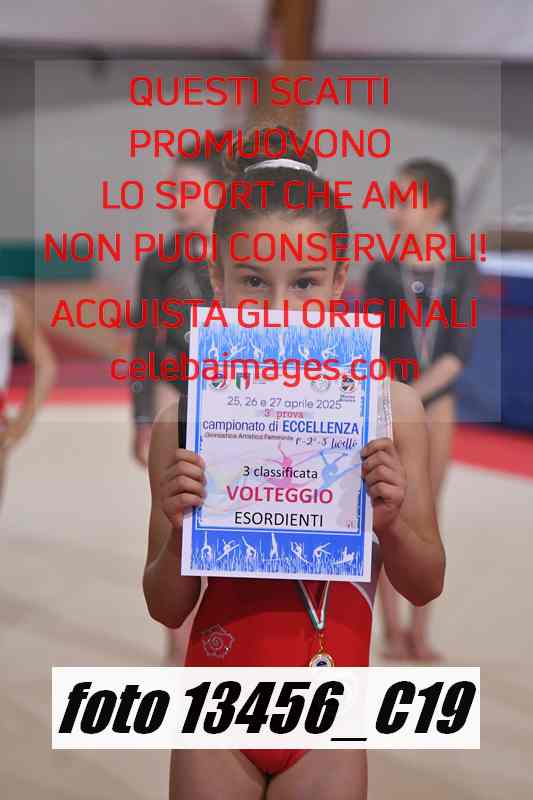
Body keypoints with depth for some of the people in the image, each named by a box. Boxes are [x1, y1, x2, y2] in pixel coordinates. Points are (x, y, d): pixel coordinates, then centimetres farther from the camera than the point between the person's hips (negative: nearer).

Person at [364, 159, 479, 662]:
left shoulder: (461, 272, -2)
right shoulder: (381, 272, -3)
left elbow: (459, 351, -8)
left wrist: (415, 394, -19)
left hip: (436, 402, 1)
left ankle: (420, 632, 15)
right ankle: (392, 630, 10)